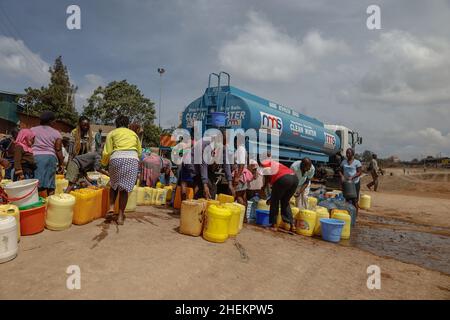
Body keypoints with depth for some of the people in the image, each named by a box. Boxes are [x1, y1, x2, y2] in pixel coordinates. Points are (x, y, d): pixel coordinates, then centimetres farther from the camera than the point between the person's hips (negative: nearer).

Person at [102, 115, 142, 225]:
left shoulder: (112, 133, 17)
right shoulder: (133, 134, 24)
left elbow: (107, 152, 8)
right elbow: (139, 152, 22)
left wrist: (104, 163, 24)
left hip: (116, 158, -1)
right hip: (132, 159, 1)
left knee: (114, 184, 22)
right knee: (125, 188, 4)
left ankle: (111, 207, 7)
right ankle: (120, 216, 5)